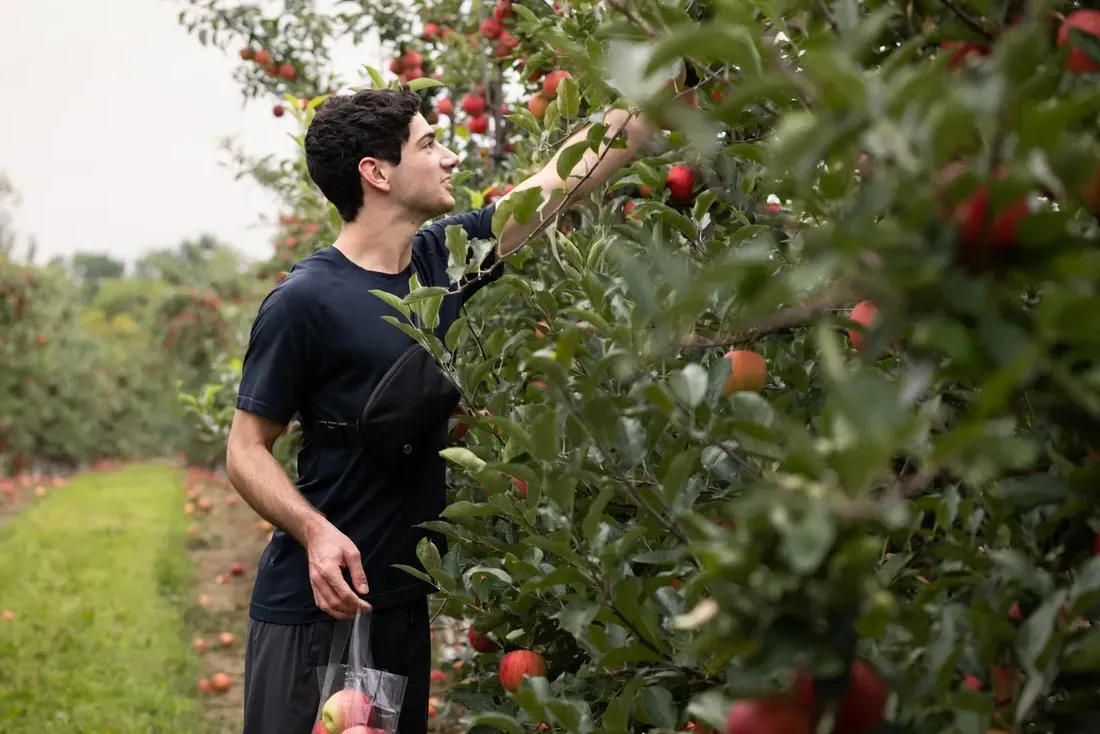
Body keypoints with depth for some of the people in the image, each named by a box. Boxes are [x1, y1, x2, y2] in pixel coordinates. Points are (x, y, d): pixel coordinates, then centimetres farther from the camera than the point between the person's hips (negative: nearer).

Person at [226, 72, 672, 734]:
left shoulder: (441, 258, 3)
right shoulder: (304, 302, -15)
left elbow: (570, 176, 7)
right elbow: (247, 450, -10)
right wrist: (314, 531, -27)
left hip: (405, 598, 7)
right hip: (314, 605, -6)